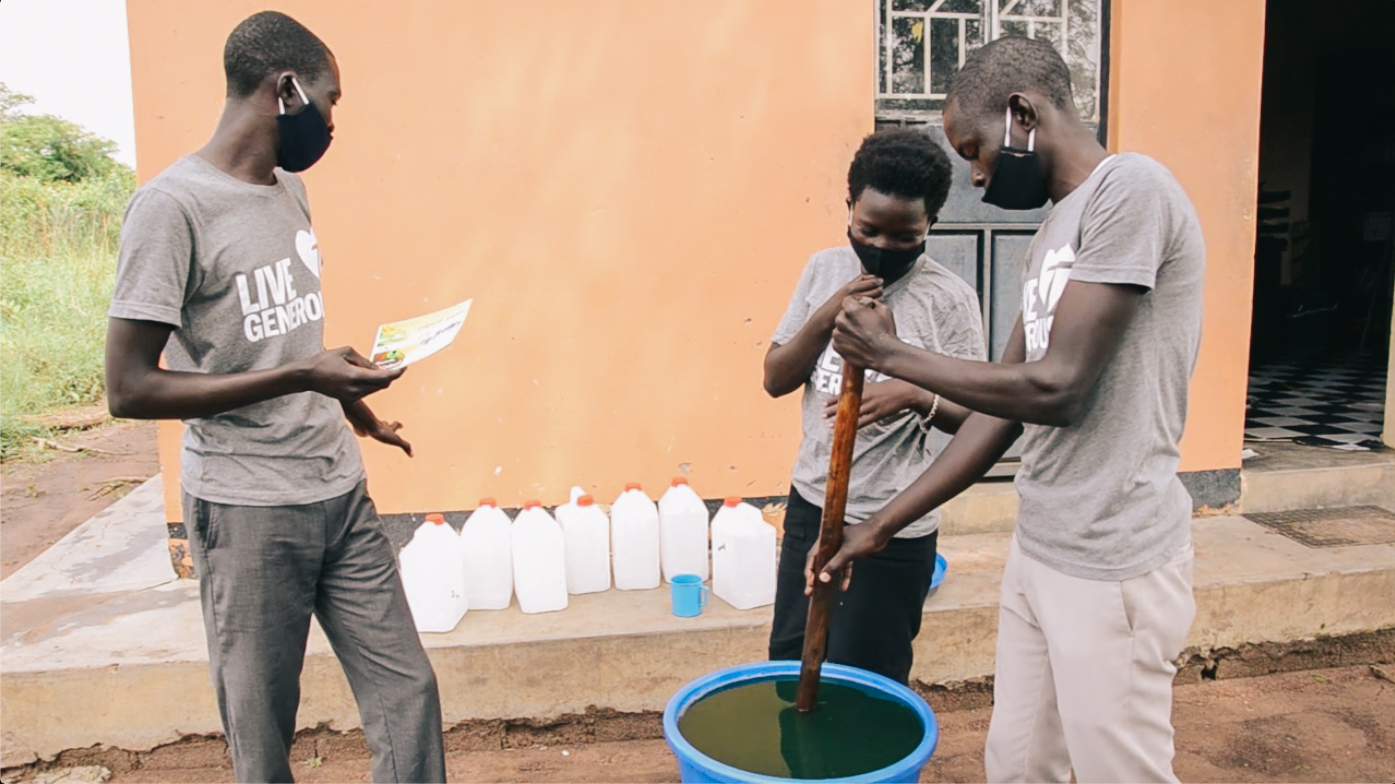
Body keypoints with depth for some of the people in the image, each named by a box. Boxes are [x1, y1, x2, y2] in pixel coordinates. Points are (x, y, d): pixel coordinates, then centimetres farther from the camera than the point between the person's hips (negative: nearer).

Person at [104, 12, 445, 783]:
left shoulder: (289, 190, 9)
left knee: (407, 693, 7)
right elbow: (129, 388, -17)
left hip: (341, 489, 7)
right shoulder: (172, 204, -14)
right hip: (248, 509, -6)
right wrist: (301, 377, -22)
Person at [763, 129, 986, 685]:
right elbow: (775, 379, 2)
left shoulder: (949, 298, -11)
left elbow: (974, 415, -8)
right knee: (789, 665, 18)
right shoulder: (824, 269, 1)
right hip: (810, 504, 5)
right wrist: (825, 318, -15)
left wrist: (915, 397, -28)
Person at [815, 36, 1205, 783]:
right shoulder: (1054, 231, 13)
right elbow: (1008, 402, 12)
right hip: (1037, 551, 8)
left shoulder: (1129, 189, -14)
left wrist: (891, 354, -8)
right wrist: (879, 526, 12)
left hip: (1112, 568, -8)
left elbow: (1056, 388, -20)